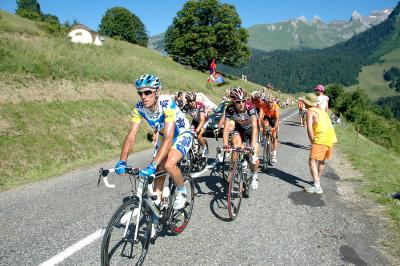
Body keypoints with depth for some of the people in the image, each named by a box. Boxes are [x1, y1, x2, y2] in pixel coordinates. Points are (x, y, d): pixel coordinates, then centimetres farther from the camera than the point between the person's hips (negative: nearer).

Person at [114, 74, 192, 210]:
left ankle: (182, 191, 2)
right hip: (164, 136, 6)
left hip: (182, 135, -6)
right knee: (159, 170, 1)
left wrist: (153, 165, -49)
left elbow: (169, 138, -43)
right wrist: (122, 161, -34)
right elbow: (131, 135, -21)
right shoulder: (139, 107, -19)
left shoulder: (167, 104, -36)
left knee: (168, 165, -26)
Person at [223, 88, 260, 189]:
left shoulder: (250, 107, -35)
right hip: (239, 128, 2)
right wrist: (225, 144, -47)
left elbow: (254, 126, -42)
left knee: (254, 154, -12)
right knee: (235, 147, -23)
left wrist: (253, 143, -53)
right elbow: (226, 128, -32)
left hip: (251, 128, -2)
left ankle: (254, 177, 13)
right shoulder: (230, 109, -28)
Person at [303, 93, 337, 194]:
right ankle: (317, 180, 40)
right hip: (330, 138, 9)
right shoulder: (321, 110, 22)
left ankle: (317, 186, -21)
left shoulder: (310, 112, -4)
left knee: (312, 161, -11)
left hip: (321, 139, -9)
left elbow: (309, 129, -15)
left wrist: (313, 142, -7)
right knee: (322, 160, 24)